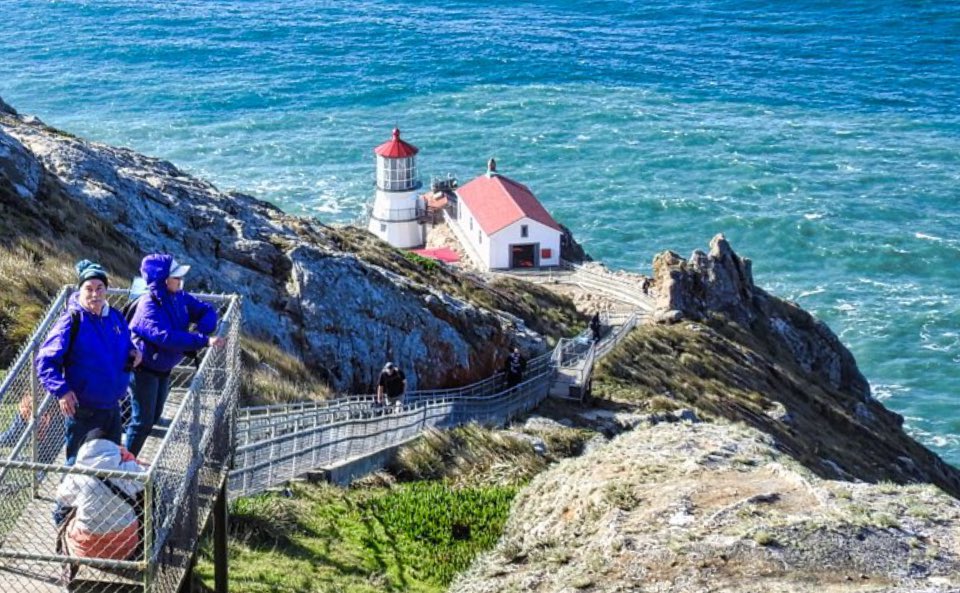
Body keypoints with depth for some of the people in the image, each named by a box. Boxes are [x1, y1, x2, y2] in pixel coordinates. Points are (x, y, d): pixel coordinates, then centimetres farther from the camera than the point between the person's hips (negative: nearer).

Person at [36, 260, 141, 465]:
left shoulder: (116, 317, 2)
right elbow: (45, 360, -17)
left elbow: (125, 345, 21)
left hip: (112, 408, 6)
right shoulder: (72, 320, -17)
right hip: (83, 411, -6)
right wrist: (61, 390, -29)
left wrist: (132, 353, -3)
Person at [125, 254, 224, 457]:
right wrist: (203, 341, -43)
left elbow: (206, 311, 2)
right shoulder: (149, 305, -28)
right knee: (143, 420, -4)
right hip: (144, 369, -8)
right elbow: (166, 337, -40)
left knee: (153, 416, 17)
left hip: (163, 368, 8)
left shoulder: (179, 297, -4)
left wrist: (202, 331, -20)